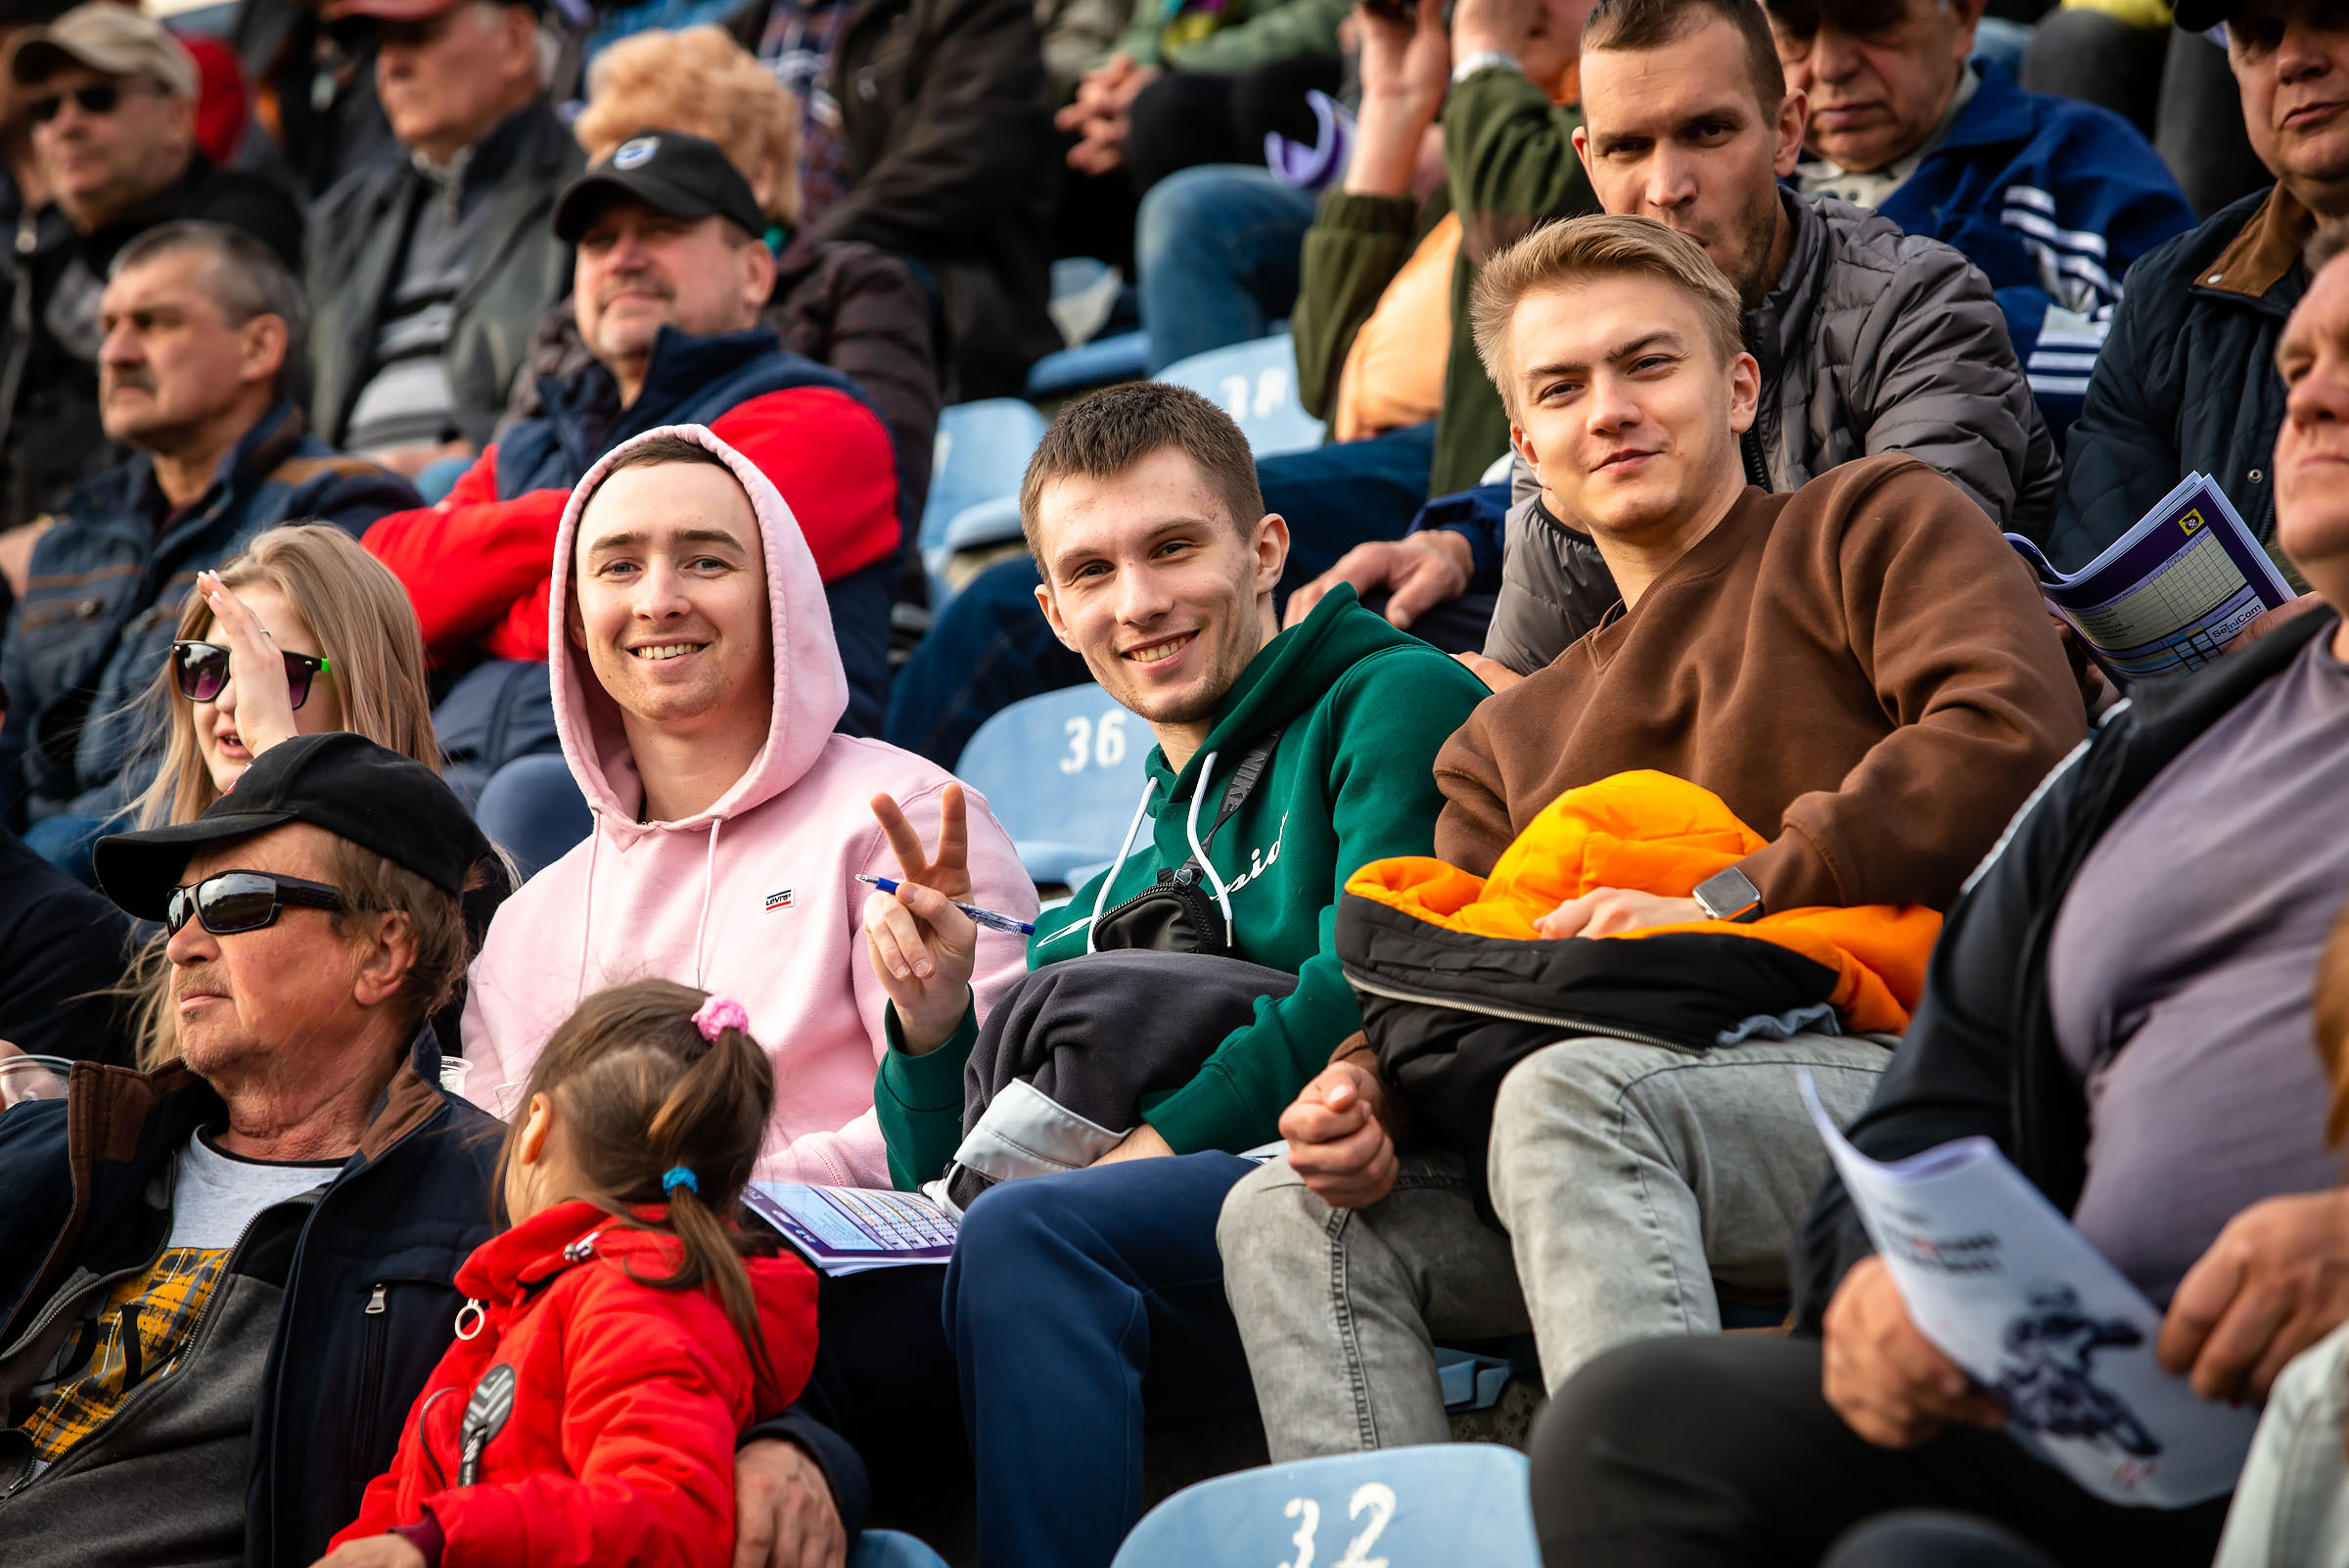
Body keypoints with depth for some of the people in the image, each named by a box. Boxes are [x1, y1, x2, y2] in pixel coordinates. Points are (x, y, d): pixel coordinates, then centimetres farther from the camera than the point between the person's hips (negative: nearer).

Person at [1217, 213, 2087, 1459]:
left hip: (1900, 1065, -6)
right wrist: (1369, 1089, -2)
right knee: (1287, 1217, -14)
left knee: (1568, 1093, -34)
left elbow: (2014, 737, -6)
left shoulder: (1875, 521, 14)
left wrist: (1724, 903, -11)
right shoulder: (1508, 740, 31)